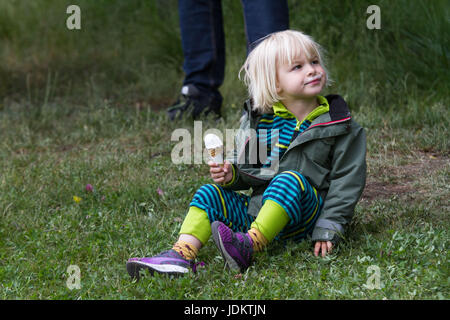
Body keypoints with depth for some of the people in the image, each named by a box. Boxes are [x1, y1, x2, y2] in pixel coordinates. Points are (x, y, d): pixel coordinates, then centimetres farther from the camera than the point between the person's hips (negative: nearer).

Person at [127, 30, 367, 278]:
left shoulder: (338, 125, -3)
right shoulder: (257, 120, 6)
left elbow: (347, 179, -4)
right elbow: (247, 166, 18)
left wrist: (329, 230, -12)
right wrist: (231, 175, -7)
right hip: (257, 207, 5)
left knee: (289, 180, -33)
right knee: (209, 194, -8)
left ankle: (249, 247, -44)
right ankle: (182, 255, -26)